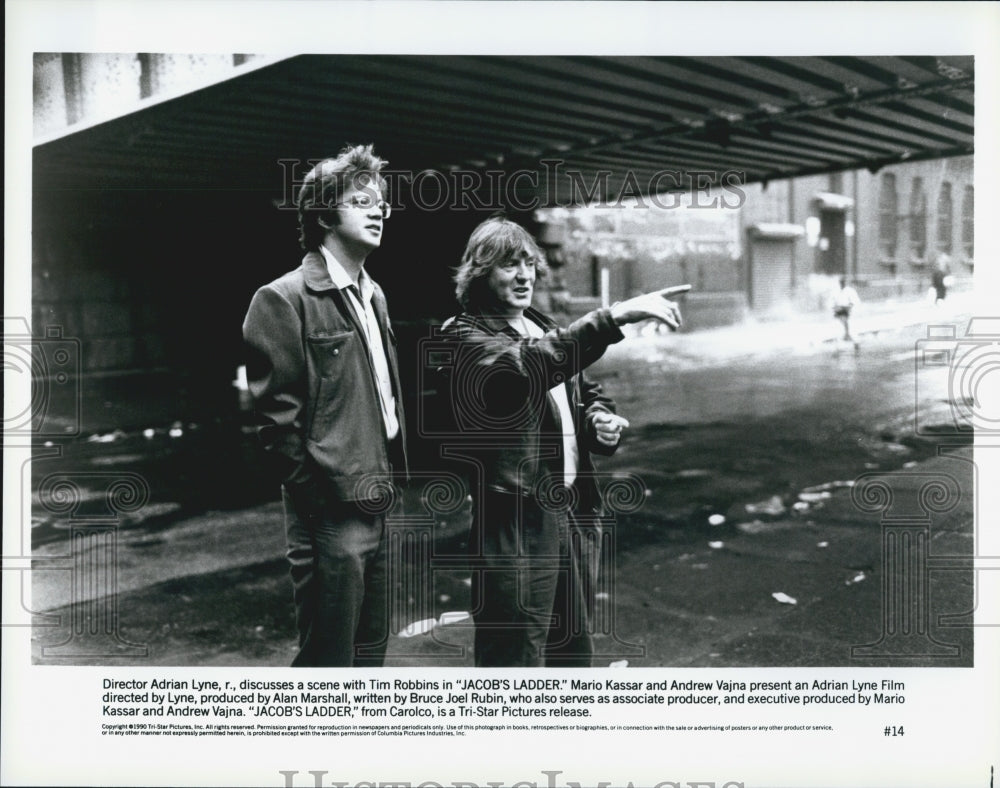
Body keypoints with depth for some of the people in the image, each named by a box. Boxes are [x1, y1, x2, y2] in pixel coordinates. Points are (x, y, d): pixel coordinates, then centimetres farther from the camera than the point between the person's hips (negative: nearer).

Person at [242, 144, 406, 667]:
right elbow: (276, 415, -14)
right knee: (328, 660, 0)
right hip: (332, 515, -8)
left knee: (370, 652, 17)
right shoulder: (284, 299, -10)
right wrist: (321, 501, -14)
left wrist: (395, 484, 14)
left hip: (380, 506, 8)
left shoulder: (373, 296, 16)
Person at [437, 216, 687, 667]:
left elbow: (586, 393, 26)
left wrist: (601, 419, 1)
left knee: (573, 653, 19)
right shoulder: (465, 338, -10)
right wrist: (616, 316, -37)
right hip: (516, 523, -8)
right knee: (517, 660, -3)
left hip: (572, 512, 8)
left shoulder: (545, 332, 15)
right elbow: (526, 367, -30)